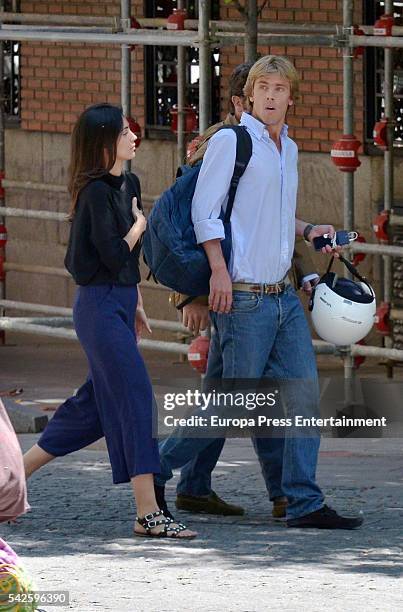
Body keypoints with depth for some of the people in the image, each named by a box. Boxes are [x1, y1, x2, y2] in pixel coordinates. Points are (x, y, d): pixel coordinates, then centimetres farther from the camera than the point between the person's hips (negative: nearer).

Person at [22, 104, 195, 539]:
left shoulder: (128, 185, 12)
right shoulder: (95, 192, -16)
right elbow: (114, 254, -20)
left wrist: (136, 304, 22)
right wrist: (139, 224, -4)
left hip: (120, 303, 10)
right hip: (100, 304, -10)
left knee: (95, 404, 14)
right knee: (135, 398, -12)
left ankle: (16, 474, 25)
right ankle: (148, 514, -14)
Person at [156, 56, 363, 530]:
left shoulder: (288, 149, 17)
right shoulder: (230, 141, -6)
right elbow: (204, 210, -9)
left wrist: (307, 231, 13)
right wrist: (219, 270, -18)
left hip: (284, 294, 7)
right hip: (242, 296, -7)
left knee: (303, 394, -2)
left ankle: (303, 503, -2)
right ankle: (159, 467, 12)